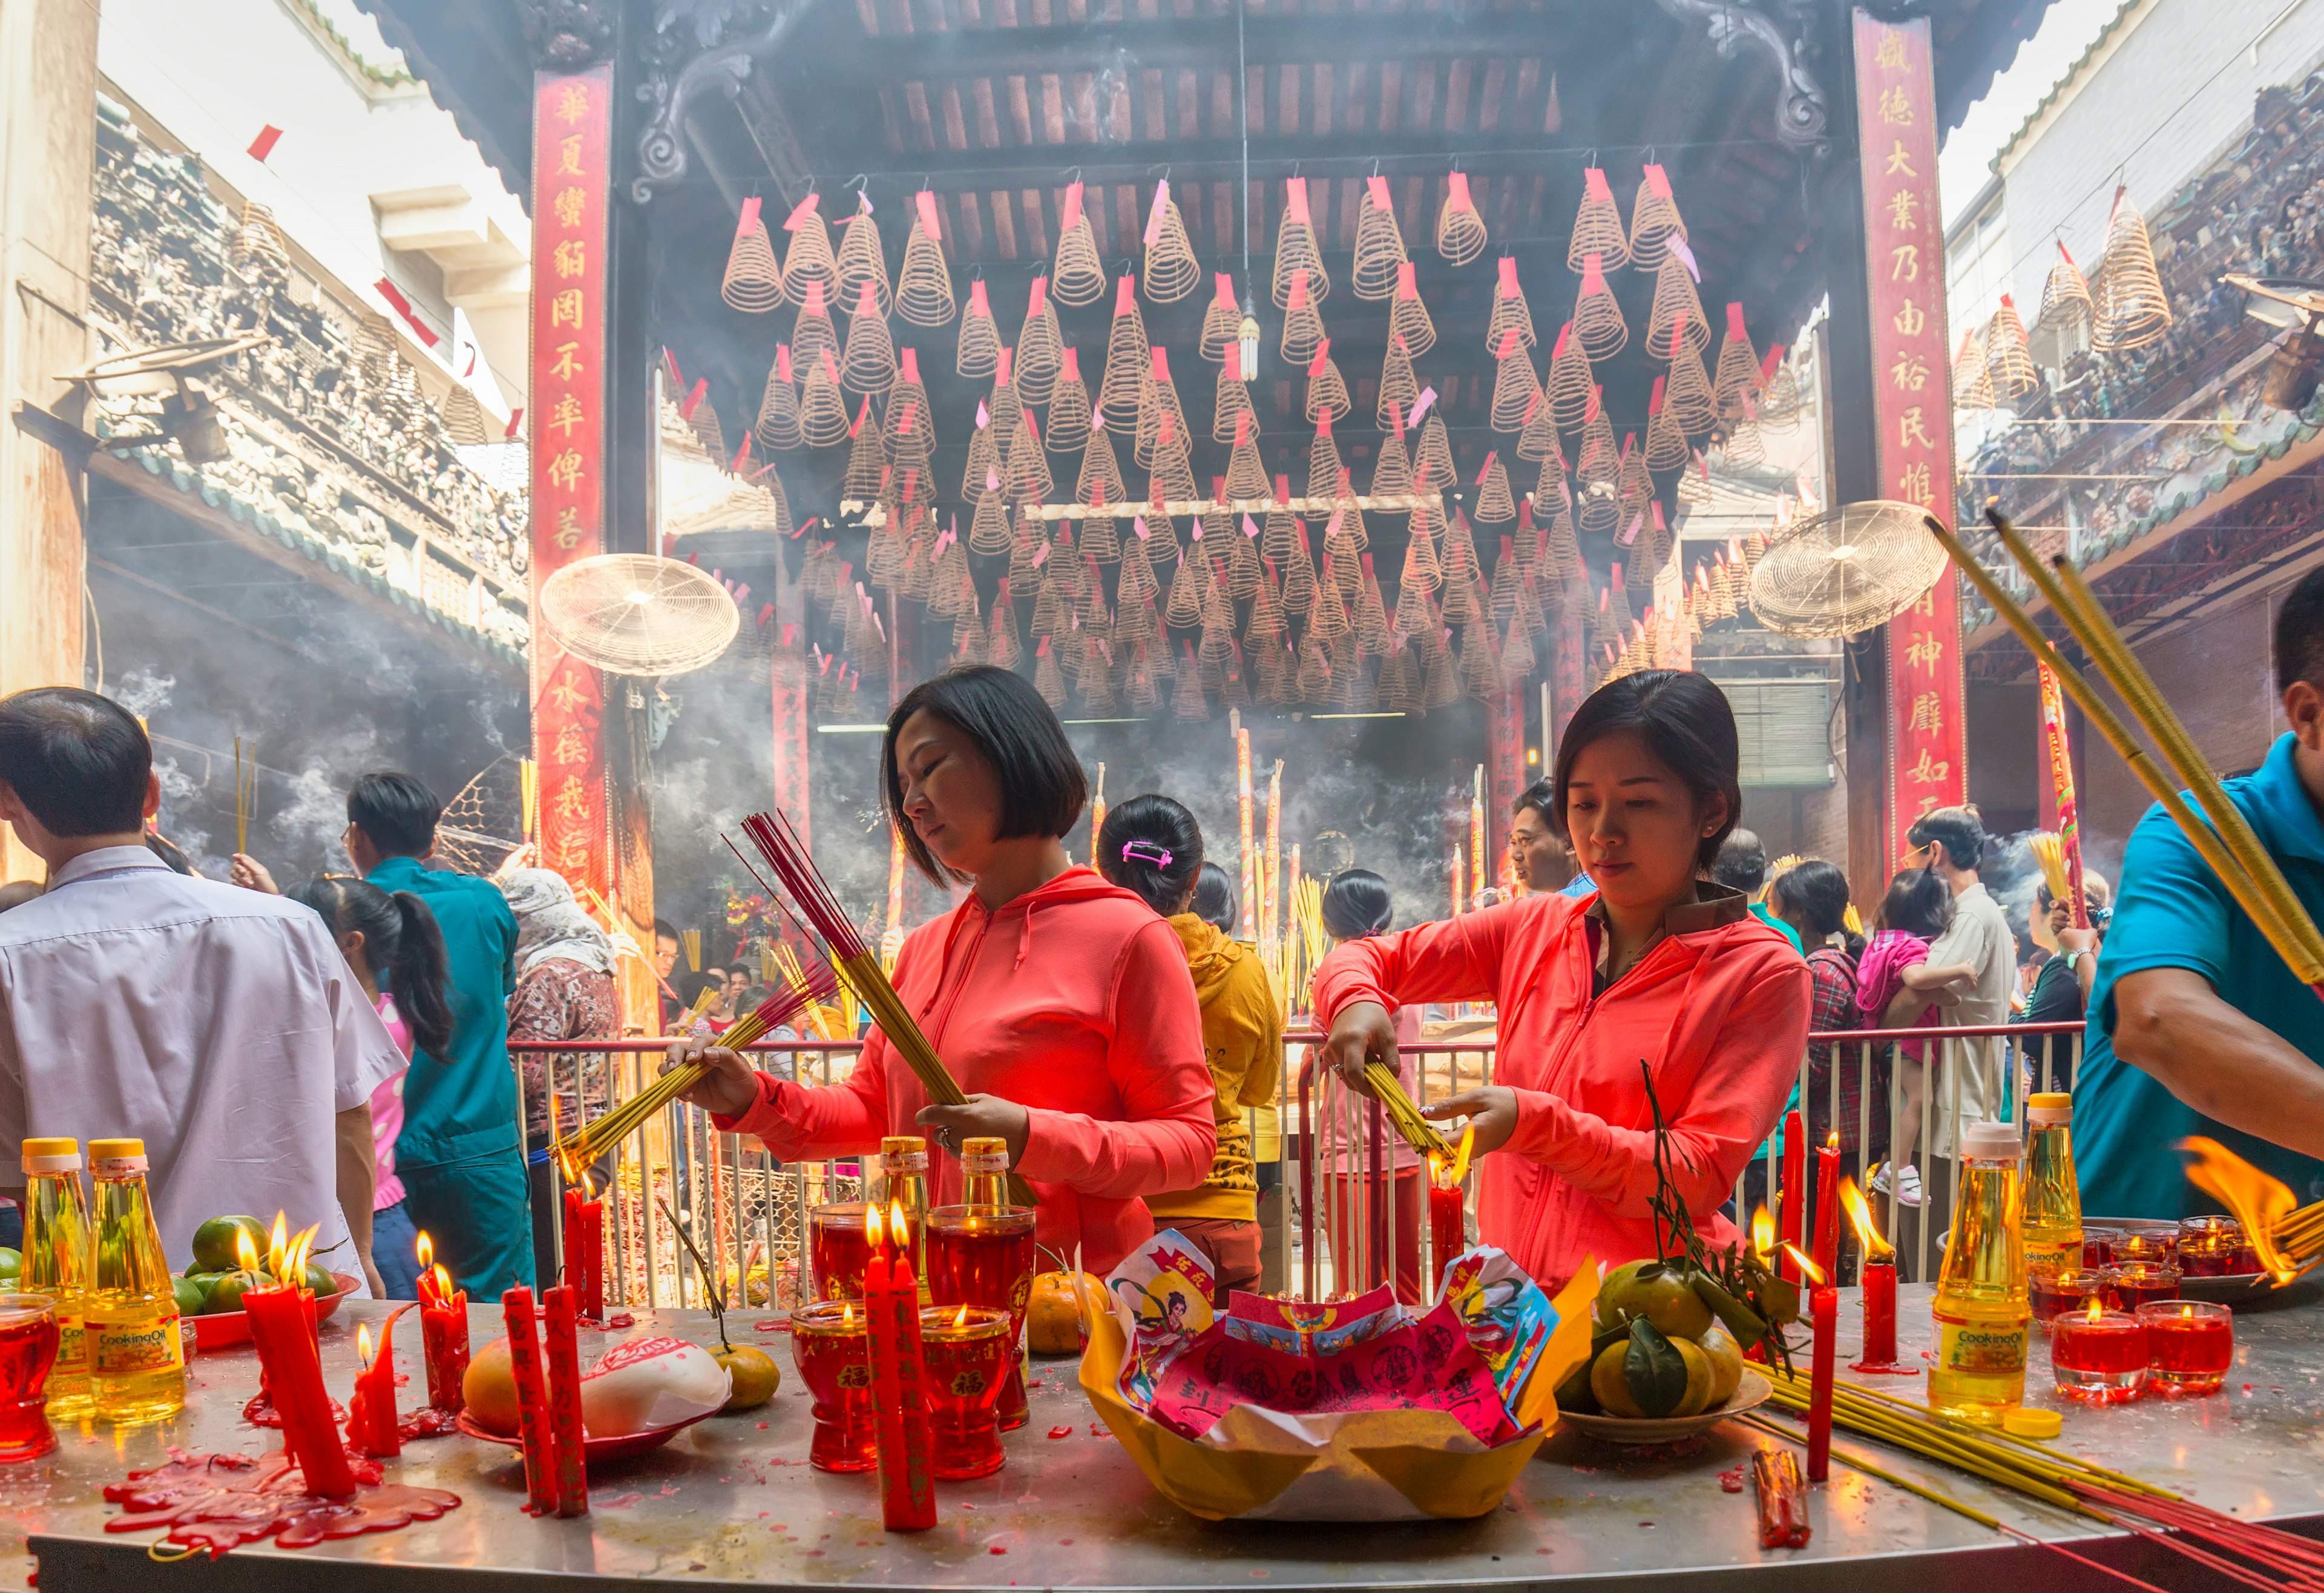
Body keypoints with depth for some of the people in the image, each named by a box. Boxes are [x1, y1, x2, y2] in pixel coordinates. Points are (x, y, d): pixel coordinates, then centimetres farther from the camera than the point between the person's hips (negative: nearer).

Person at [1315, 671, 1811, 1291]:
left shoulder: (1761, 973, -1)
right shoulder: (1536, 930, 12)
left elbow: (1699, 1177, -7)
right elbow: (1365, 959, 19)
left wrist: (1533, 1123, -18)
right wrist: (1357, 1003, -5)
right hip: (1514, 1298, 4)